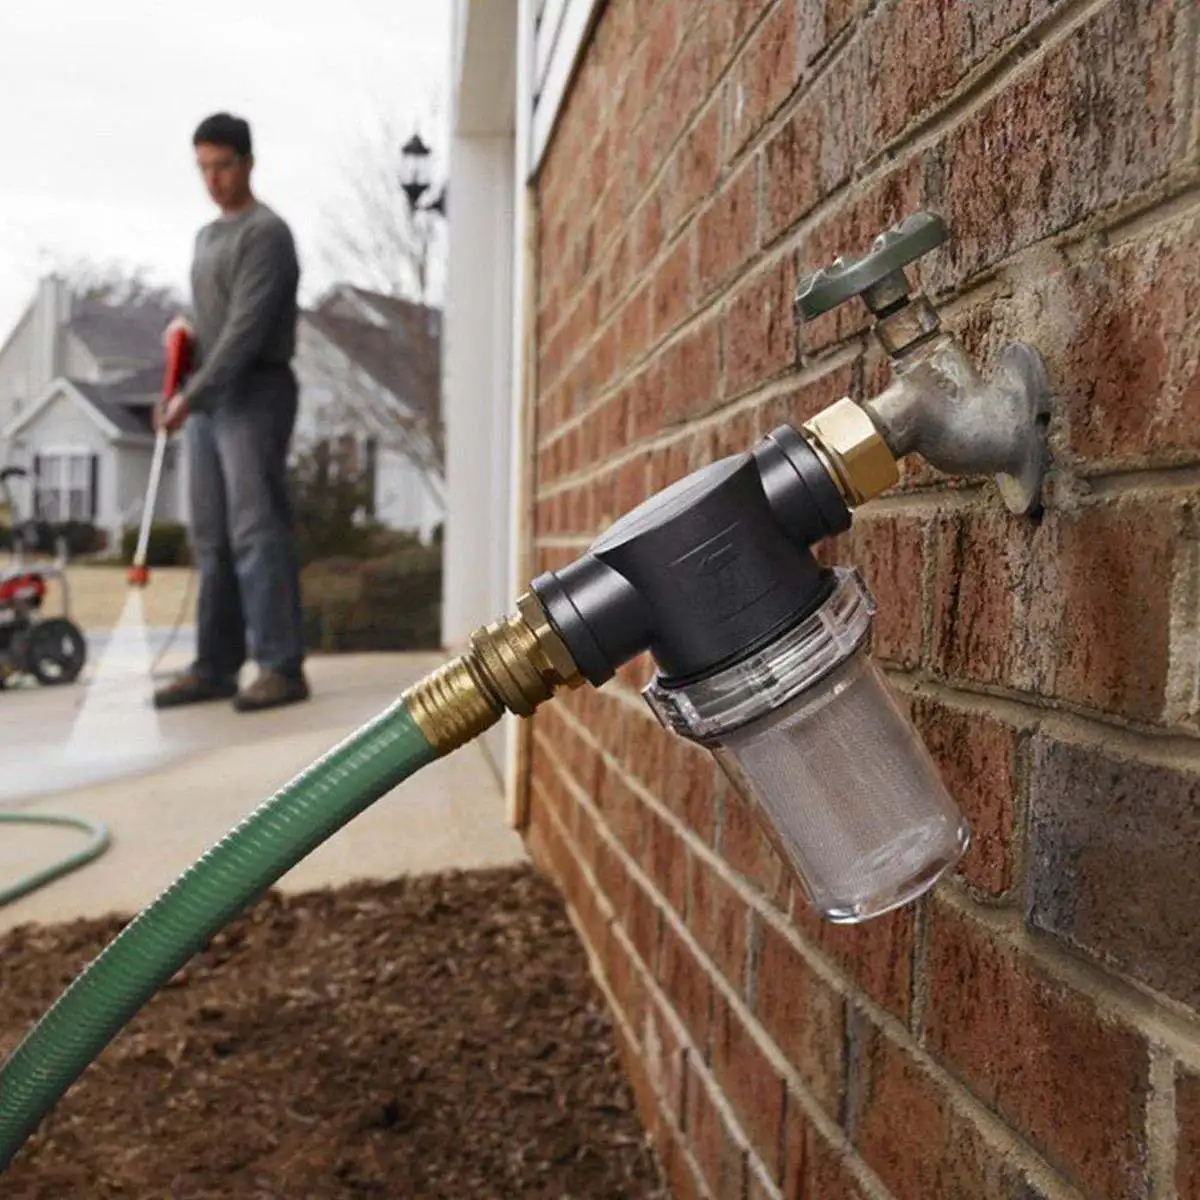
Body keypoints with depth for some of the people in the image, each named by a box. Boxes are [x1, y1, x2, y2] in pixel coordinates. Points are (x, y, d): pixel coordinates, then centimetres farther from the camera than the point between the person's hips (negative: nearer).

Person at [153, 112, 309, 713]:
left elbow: (247, 329, -16)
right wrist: (183, 328, 7)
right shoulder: (207, 236, 22)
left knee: (257, 532, -13)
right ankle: (216, 665, 9)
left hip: (255, 395, -8)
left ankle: (281, 666, -11)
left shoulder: (266, 232, -6)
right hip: (208, 400, 8)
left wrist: (190, 395, -18)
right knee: (211, 539, 5)